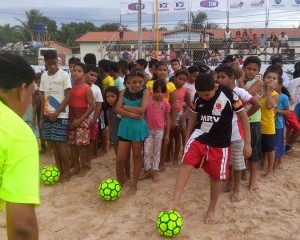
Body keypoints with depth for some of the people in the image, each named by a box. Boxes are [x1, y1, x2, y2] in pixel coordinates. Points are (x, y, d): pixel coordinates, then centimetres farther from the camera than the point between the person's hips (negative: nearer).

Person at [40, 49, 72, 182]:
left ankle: (67, 171, 8)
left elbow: (68, 96, -10)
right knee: (52, 142, 8)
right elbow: (43, 97, 12)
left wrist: (57, 113, -13)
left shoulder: (64, 75, -7)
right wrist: (42, 116, 10)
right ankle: (59, 169, 19)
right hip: (47, 115, 5)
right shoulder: (44, 76, 9)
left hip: (61, 115, -5)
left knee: (60, 142, -6)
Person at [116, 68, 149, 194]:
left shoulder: (145, 92, -4)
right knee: (120, 158, 4)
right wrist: (133, 114, -19)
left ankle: (134, 184, 24)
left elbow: (142, 110, -17)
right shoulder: (124, 92, 2)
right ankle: (120, 181, 28)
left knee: (137, 156, 10)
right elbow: (118, 109, -9)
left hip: (138, 127, -2)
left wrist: (126, 107, -9)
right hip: (125, 126, 2)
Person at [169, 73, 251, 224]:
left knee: (216, 176, 6)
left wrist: (247, 143, -8)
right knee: (186, 163, -19)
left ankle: (211, 209, 27)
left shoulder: (229, 95, -16)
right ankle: (174, 203, -18)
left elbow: (243, 117, -8)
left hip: (220, 142, -2)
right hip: (199, 136, 3)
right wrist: (187, 139, 15)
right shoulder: (198, 97, -4)